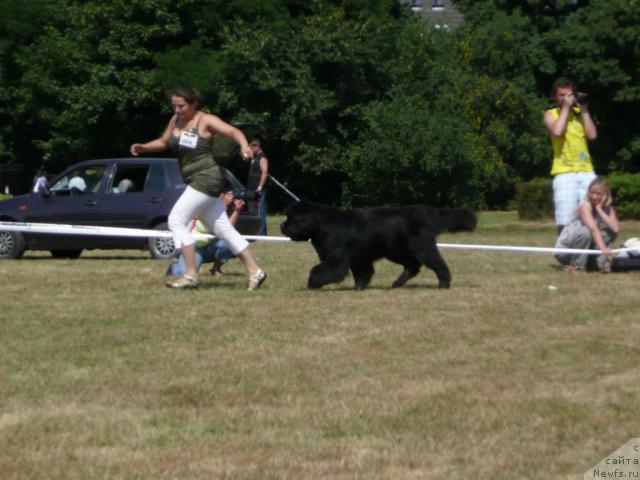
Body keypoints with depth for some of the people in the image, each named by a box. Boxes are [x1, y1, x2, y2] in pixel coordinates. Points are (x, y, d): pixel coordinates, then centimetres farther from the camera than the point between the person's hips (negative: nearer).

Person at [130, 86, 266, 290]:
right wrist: (143, 147, 8)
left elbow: (233, 131, -19)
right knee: (224, 229, 9)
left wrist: (244, 145, -40)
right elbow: (163, 142, 25)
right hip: (195, 182, 8)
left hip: (206, 179, -8)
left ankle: (190, 275, -12)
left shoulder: (205, 121, -9)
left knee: (176, 220, -13)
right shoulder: (176, 120, 12)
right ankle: (255, 271, 13)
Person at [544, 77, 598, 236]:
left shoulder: (579, 113, 17)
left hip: (586, 171, 3)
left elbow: (592, 134, 3)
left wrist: (584, 109, 2)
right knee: (565, 223, -9)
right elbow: (557, 131, -12)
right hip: (564, 173, -3)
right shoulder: (551, 114, 9)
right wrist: (566, 108, -5)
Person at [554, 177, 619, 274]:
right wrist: (603, 248, -48)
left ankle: (603, 262, -16)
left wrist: (599, 210, -21)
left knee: (611, 231, -13)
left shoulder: (608, 209, -3)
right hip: (564, 250, -5)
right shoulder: (584, 206, -20)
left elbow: (616, 228, -22)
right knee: (585, 231, -33)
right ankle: (576, 266, -21)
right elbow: (593, 228, -35)